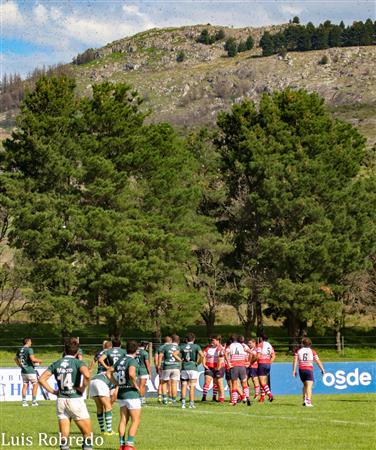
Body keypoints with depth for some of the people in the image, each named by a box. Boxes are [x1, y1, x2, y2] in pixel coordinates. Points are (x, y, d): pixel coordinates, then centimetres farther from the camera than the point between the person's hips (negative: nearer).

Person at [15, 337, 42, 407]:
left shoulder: (20, 350, 8)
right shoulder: (29, 349, -15)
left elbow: (16, 359, 20)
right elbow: (32, 359, -25)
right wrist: (39, 361, -8)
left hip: (23, 371, 7)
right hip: (30, 371, -7)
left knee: (25, 385, 13)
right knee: (35, 385, 4)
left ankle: (24, 401, 10)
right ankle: (34, 401, 2)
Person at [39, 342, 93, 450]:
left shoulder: (56, 364, 8)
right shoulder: (78, 363, -5)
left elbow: (41, 379, 4)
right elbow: (87, 375, -25)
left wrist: (52, 391, 7)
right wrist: (83, 388, -10)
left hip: (60, 400, 4)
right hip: (75, 399, -4)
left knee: (63, 436, 8)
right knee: (87, 433, 6)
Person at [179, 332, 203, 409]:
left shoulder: (182, 346, 7)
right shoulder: (196, 346, -2)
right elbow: (202, 355, -15)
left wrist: (181, 360, 5)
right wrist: (197, 362, -1)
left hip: (184, 368, 2)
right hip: (193, 368, -2)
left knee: (184, 386, 8)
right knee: (192, 387, 2)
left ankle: (183, 402, -3)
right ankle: (191, 403, 0)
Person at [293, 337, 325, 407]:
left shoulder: (298, 351, 7)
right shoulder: (312, 351, 3)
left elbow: (295, 361, -2)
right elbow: (318, 361, 0)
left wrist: (294, 370, -1)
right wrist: (322, 369, 8)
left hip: (301, 370, 3)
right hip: (309, 369, -3)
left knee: (305, 385, 22)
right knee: (309, 386, -5)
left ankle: (304, 400, 15)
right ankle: (308, 401, -19)